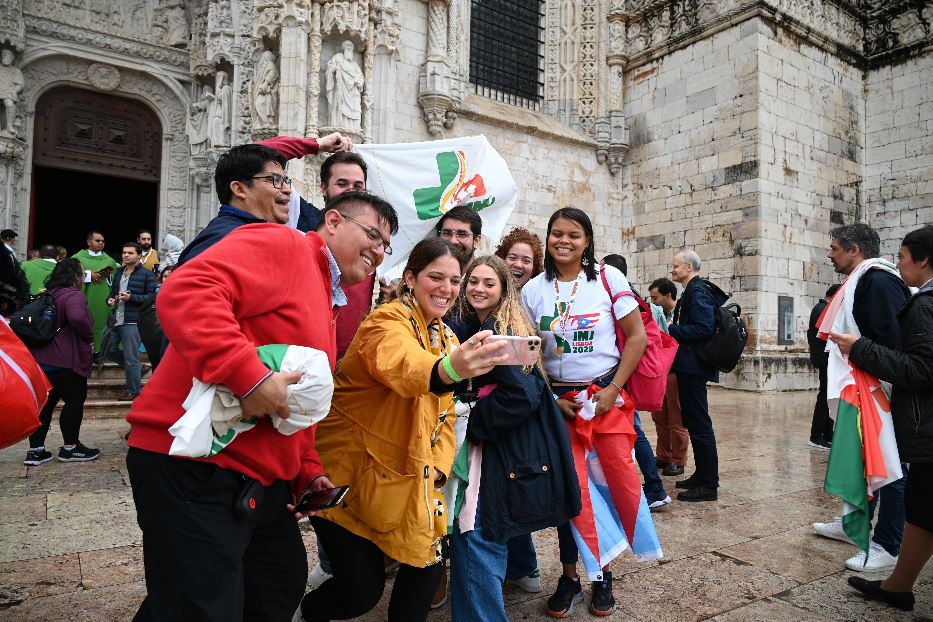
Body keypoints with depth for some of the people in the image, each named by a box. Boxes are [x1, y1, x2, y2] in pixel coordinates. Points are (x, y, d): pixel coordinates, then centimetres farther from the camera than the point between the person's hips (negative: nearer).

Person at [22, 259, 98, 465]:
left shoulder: (48, 294, 16)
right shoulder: (72, 296, -15)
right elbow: (77, 317, -35)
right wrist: (89, 335, -18)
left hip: (41, 358, 9)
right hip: (65, 361, -9)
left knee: (45, 403, 13)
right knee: (75, 400, 3)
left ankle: (35, 450, 16)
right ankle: (70, 448, 10)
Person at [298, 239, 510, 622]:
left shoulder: (447, 338, 6)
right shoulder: (388, 321, -19)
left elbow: (443, 414, 9)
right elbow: (402, 365, -44)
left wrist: (438, 469, -7)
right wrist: (450, 368, -65)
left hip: (402, 479, 7)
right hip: (345, 474, -7)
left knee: (427, 570, 5)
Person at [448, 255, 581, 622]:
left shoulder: (502, 332, -14)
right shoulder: (472, 328, 12)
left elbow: (522, 395, -22)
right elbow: (468, 387, 19)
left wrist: (472, 422, -15)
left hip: (506, 454, -9)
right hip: (499, 450, 9)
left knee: (473, 537, -8)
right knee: (490, 534, 19)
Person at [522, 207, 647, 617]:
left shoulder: (608, 278, -4)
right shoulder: (533, 290, 0)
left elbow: (637, 337, -4)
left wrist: (613, 390, -11)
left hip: (606, 392, -1)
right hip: (557, 399, 2)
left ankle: (603, 575, 27)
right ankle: (569, 577, 25)